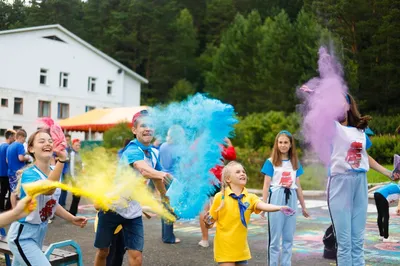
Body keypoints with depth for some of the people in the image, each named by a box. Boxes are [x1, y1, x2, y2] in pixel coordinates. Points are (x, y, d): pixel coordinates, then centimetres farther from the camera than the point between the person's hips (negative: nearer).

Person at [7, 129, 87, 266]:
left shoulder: (54, 172, 2)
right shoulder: (28, 174, -22)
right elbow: (48, 189, -45)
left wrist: (72, 219, 7)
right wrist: (61, 160, -56)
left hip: (40, 232, 8)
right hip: (23, 236, -8)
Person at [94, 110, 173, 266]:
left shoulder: (153, 153, 0)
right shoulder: (132, 150, -25)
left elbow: (156, 177, 17)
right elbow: (144, 170, -47)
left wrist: (166, 198, 21)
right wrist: (161, 174, -66)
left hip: (133, 212, 5)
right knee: (102, 252, 12)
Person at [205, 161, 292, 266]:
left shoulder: (250, 197, -1)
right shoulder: (220, 197, -8)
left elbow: (263, 206, -21)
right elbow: (211, 220, 1)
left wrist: (280, 208, -38)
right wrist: (208, 223, -22)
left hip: (241, 248, 4)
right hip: (225, 247, -4)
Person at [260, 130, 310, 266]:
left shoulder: (295, 162, 11)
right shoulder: (271, 162, -1)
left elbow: (298, 186, 14)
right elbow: (266, 185, -4)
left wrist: (303, 206, 15)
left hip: (291, 200, 4)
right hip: (276, 199, -4)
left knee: (289, 237, 8)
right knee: (275, 237, 0)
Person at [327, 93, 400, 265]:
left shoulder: (360, 130, 15)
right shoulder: (332, 126, 0)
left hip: (360, 183, 5)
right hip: (340, 182, -5)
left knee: (358, 240, 8)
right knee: (344, 241, -3)